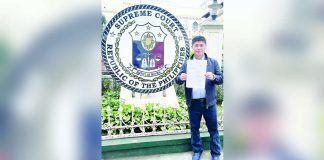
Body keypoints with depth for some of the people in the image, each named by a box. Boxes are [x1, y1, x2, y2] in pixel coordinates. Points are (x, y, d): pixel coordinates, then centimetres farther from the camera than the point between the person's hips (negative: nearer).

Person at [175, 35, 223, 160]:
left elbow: (221, 79, -3)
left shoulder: (213, 62, 1)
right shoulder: (186, 64, 4)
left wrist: (213, 77, -24)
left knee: (213, 129, 10)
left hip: (209, 103, -1)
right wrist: (181, 78, -22)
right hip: (193, 103, 1)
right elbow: (177, 81, 1)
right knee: (194, 129, 14)